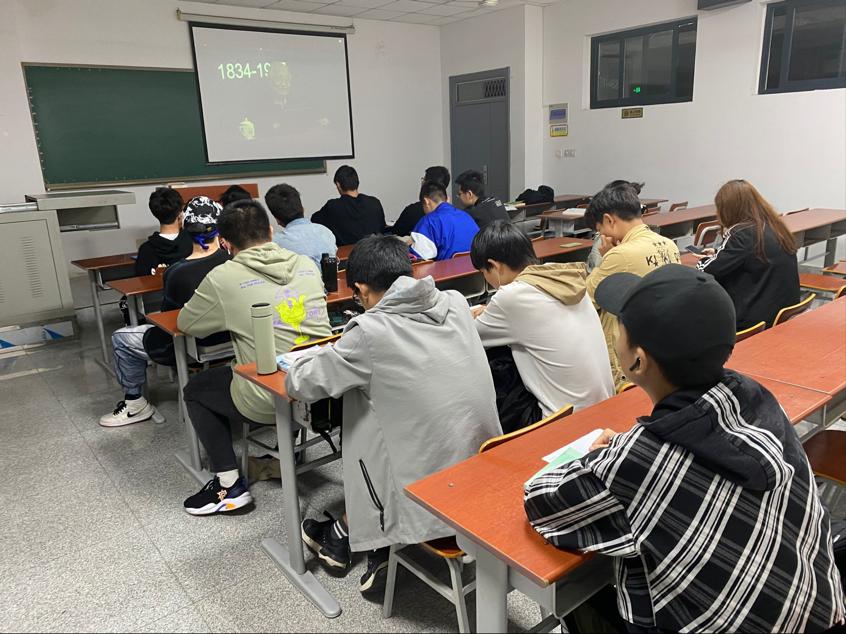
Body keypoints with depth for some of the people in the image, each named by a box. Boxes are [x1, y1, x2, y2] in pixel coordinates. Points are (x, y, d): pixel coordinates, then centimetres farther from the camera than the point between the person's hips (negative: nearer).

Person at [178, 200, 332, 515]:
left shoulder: (223, 278, -10)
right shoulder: (307, 264, 4)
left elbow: (186, 323, 5)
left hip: (273, 400, -6)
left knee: (195, 389, 23)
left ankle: (229, 487, 18)